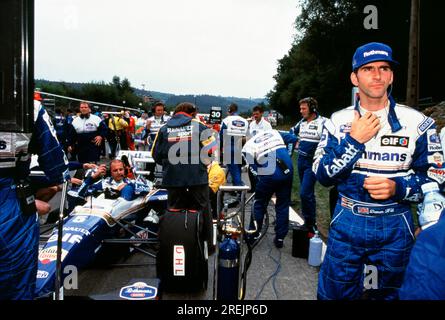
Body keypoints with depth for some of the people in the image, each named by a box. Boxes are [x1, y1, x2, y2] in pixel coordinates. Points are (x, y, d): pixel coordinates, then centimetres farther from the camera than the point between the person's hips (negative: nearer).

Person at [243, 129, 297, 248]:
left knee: (259, 204, 19)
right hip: (287, 171, 3)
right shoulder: (273, 132, 13)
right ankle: (280, 238, 21)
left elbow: (254, 168, 2)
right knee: (283, 205, 16)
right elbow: (292, 139, 8)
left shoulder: (248, 147, 4)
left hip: (269, 176, -3)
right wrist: (287, 156, 14)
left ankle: (253, 235, 27)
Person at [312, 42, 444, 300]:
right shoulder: (338, 122, -3)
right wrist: (354, 141, -18)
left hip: (396, 229, 0)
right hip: (347, 224, 1)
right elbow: (323, 176, -7)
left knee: (389, 294, 19)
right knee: (335, 294, 13)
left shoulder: (418, 123, -6)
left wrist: (397, 188, -21)